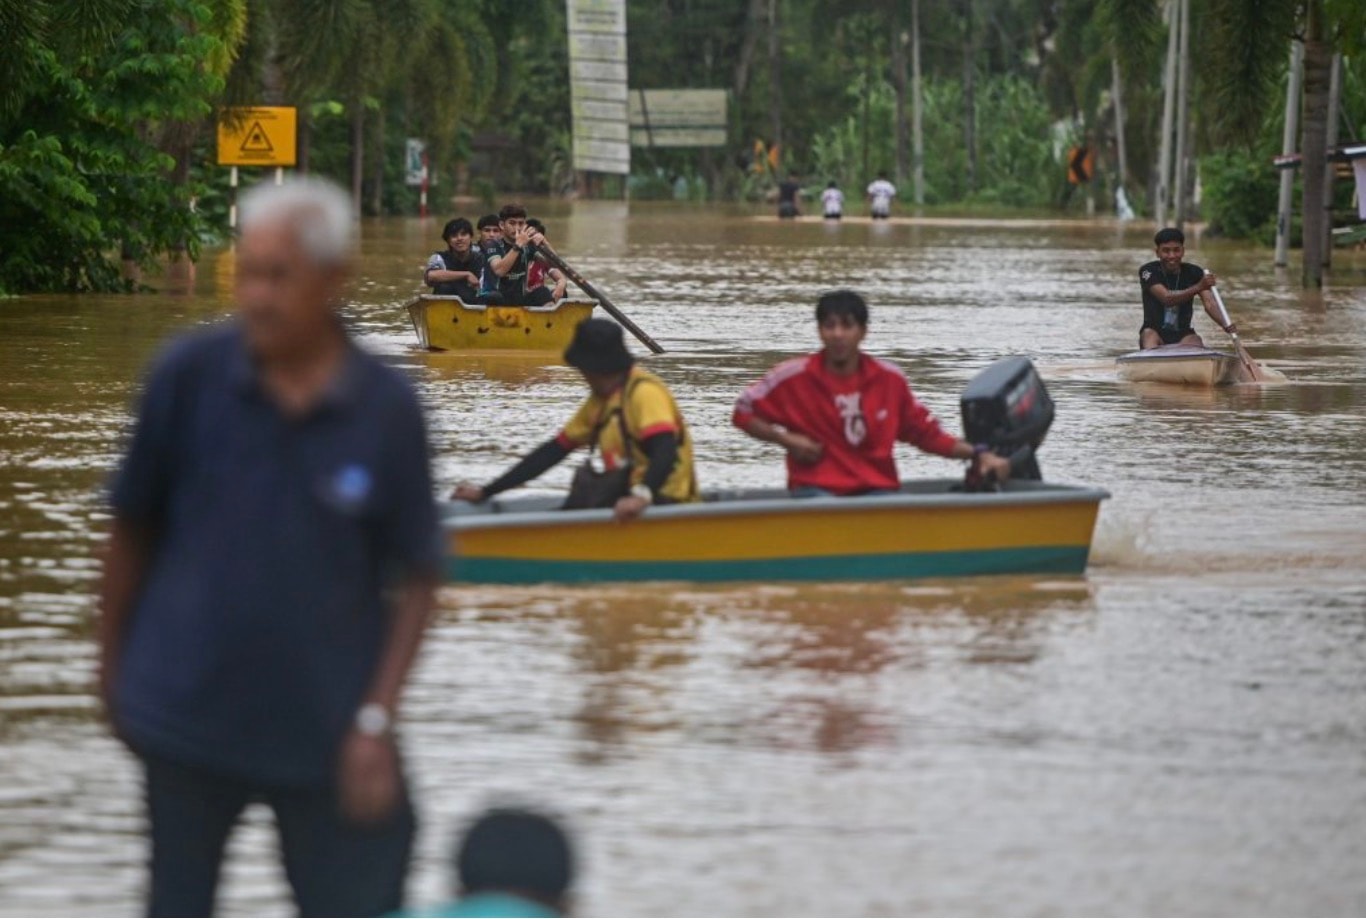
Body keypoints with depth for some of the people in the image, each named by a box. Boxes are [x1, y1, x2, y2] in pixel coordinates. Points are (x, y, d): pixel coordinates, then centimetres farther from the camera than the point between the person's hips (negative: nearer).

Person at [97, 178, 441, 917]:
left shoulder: (387, 409, -9)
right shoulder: (189, 376, -9)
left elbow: (415, 579, -3)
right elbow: (132, 530, 2)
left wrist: (376, 719, -8)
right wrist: (112, 664, 7)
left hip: (325, 734, 0)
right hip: (187, 713, 1)